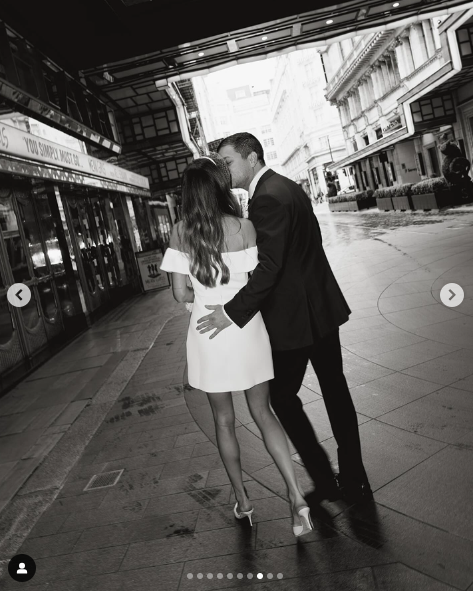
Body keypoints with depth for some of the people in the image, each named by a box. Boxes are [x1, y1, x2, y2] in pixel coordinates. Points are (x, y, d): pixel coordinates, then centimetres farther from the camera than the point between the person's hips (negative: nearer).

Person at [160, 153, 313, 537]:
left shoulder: (181, 232, -7)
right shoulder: (243, 227, -9)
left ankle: (243, 501, 29)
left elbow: (181, 293, -6)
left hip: (208, 335, 0)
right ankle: (297, 496, 6)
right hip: (247, 330, 0)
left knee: (224, 420, 17)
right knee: (262, 411, 15)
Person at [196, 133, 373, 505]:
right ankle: (354, 480, 28)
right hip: (323, 308, 10)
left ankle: (324, 480, 16)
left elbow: (269, 266, -26)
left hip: (294, 317, -10)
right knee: (335, 390, 15)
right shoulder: (287, 186, 12)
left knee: (282, 395, 7)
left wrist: (232, 312, -22)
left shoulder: (266, 199, -19)